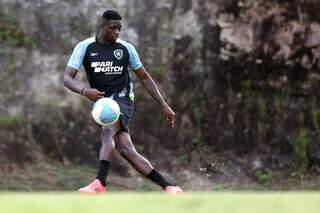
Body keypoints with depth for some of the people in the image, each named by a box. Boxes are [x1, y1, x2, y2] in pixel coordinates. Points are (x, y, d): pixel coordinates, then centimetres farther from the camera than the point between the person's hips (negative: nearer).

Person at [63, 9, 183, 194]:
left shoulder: (126, 48, 4)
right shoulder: (85, 47, 2)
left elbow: (145, 78, 14)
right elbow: (67, 78, -6)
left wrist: (164, 106, 10)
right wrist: (84, 91, -28)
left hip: (122, 98, -1)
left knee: (108, 132, -31)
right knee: (125, 149, -13)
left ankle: (100, 184, -44)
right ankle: (169, 187, -13)